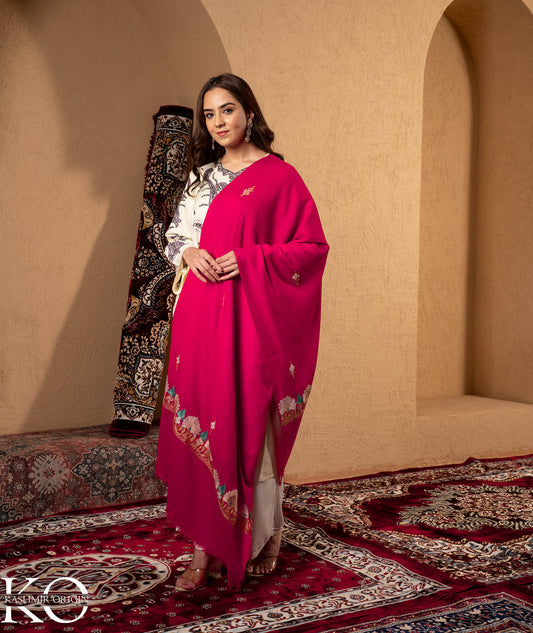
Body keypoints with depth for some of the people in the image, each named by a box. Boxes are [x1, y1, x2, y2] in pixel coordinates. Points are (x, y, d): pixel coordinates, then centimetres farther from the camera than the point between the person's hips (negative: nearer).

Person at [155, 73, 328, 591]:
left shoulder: (278, 176, -1)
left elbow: (312, 245, -5)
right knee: (200, 419, 1)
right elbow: (174, 235, 21)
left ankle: (263, 536, 16)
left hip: (249, 315, -5)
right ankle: (204, 547, 7)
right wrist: (188, 253, -2)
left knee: (247, 423, -2)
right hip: (199, 312, 5)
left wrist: (249, 261, -15)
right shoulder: (201, 176, 17)